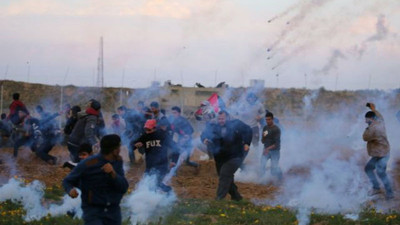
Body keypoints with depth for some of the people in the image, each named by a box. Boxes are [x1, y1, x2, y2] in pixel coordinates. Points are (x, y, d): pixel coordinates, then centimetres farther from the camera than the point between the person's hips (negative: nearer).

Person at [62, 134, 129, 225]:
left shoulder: (117, 160, -2)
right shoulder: (87, 164, -18)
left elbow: (123, 188, -9)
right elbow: (67, 182, -5)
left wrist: (113, 173, -29)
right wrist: (71, 191, -30)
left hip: (112, 213, 5)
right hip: (93, 212, -5)